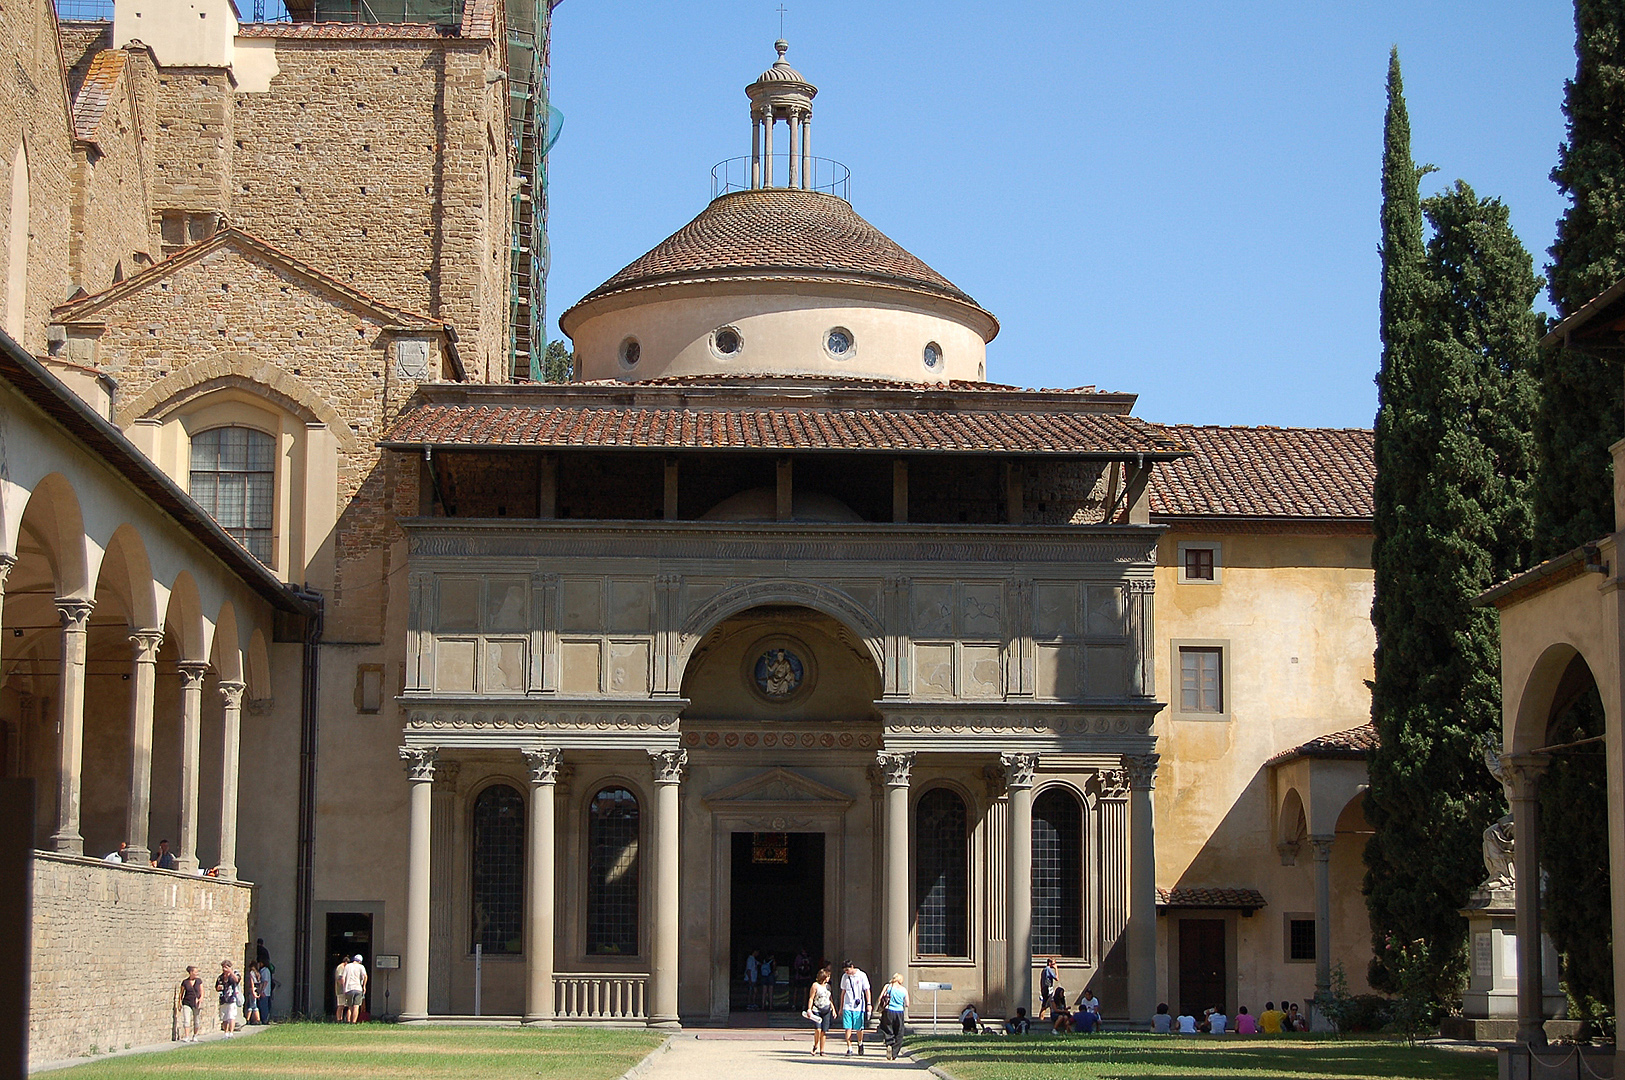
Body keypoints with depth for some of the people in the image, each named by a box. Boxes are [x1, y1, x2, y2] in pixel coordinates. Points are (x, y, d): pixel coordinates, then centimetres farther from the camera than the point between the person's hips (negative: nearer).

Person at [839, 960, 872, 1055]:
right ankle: (849, 1048, -4)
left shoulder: (862, 976, -3)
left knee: (859, 1028, 4)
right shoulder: (845, 977, 8)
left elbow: (867, 990, 1)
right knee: (848, 1028, -6)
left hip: (859, 1007, -3)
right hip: (847, 1007, 3)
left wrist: (868, 1004, -6)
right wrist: (841, 1007, 18)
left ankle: (860, 1044, 30)